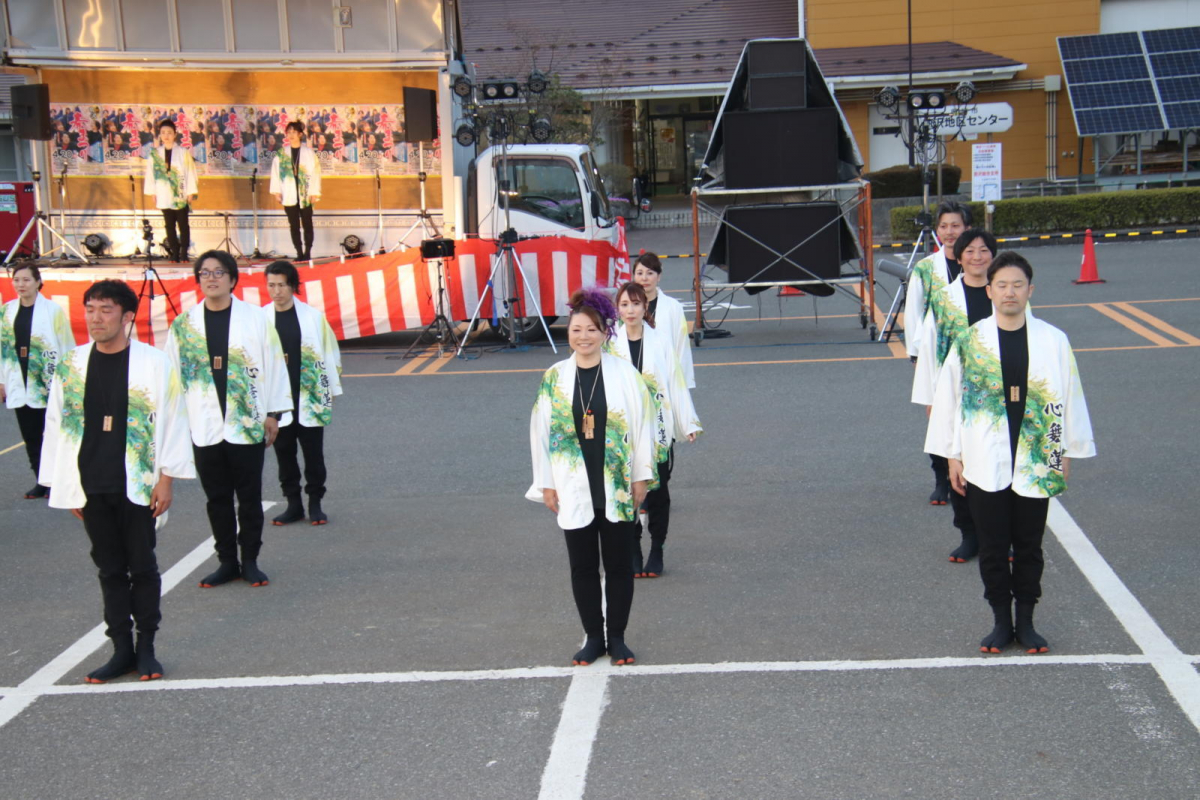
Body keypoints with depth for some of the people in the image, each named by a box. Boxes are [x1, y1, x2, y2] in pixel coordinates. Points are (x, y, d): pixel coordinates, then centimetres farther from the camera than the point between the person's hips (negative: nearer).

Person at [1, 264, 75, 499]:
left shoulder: (53, 310, -7)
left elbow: (67, 347, -6)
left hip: (49, 384, -4)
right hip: (20, 385, 5)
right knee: (30, 437, 9)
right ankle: (41, 481, 18)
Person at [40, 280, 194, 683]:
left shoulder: (154, 363, -6)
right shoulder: (71, 366, 4)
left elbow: (170, 423, -5)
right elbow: (58, 427, 7)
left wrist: (166, 478, -7)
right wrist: (68, 488, 5)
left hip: (138, 484, -3)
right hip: (91, 487, 3)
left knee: (142, 566, 5)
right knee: (110, 568, 10)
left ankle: (146, 648, 17)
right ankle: (122, 649, 19)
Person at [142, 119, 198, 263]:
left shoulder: (183, 153, 0)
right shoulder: (155, 154, 6)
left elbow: (190, 172, 0)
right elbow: (151, 173, 8)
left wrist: (191, 193, -3)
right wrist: (153, 193, 5)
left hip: (181, 195, -2)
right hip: (164, 195, 2)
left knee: (183, 224, -2)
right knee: (170, 226, 3)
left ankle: (183, 253, 1)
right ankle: (174, 253, 5)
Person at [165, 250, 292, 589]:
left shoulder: (256, 319, -3)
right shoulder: (183, 325, 4)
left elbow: (273, 366, -2)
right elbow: (173, 372, 5)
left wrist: (274, 413, -3)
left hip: (247, 424, -2)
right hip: (204, 428, 2)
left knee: (249, 497, 6)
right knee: (217, 498, 10)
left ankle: (250, 561, 18)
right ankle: (227, 561, 21)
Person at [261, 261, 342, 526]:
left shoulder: (312, 316, -4)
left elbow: (330, 352, 2)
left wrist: (332, 390, 4)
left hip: (309, 397, -2)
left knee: (313, 452, 5)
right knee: (284, 452, 9)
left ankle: (315, 503, 18)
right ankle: (293, 504, 21)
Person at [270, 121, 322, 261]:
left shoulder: (308, 152, 1)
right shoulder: (281, 153, 6)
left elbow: (315, 172, -1)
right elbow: (276, 171, 6)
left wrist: (314, 192, -5)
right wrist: (277, 191, 0)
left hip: (305, 195, -2)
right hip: (289, 196, 2)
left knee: (307, 224, 0)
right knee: (294, 226, 3)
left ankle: (307, 252, 5)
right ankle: (299, 253, 7)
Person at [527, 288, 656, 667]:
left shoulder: (624, 373, -5)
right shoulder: (554, 377, 0)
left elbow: (641, 423, -1)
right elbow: (541, 430, 4)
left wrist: (641, 476, -1)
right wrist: (546, 484, 3)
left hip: (617, 487, -1)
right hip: (574, 489, 1)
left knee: (618, 564, 8)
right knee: (582, 567, 9)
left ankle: (617, 638, 21)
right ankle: (593, 638, 21)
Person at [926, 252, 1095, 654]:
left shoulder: (1053, 341, -1)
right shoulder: (969, 342, -2)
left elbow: (1069, 397, 5)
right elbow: (949, 398, 3)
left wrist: (1066, 452, 6)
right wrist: (952, 456, 3)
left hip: (1036, 462, 0)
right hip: (985, 465, 0)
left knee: (1029, 546, 10)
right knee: (992, 548, 7)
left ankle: (1026, 622, 23)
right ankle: (1001, 622, 21)